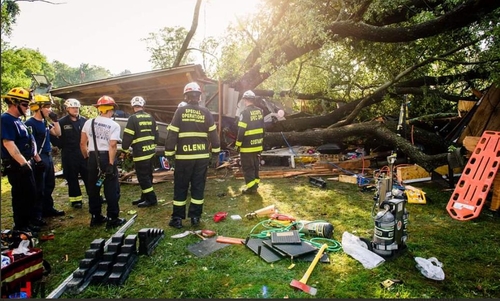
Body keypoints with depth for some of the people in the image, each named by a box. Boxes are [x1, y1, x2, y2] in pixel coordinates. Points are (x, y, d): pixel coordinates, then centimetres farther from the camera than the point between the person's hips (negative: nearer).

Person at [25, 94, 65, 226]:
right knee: (39, 188, -3)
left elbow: (57, 133, 16)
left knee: (49, 185, 18)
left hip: (48, 156, 10)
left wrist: (55, 120, 4)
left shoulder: (45, 122, 12)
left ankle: (48, 209, 32)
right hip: (39, 158, -10)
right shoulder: (30, 123, -15)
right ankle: (36, 216, 5)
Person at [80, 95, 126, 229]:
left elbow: (82, 143, 7)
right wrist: (111, 164, -17)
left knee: (93, 188, 14)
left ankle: (96, 217, 25)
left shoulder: (88, 122, 6)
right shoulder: (114, 125, -7)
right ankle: (112, 218, 7)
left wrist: (87, 157, 20)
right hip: (107, 157, -5)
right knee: (111, 189, 3)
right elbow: (112, 146, -17)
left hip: (93, 157, 5)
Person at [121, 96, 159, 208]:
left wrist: (124, 149, 1)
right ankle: (144, 197, 26)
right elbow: (156, 134, 15)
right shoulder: (150, 118, 9)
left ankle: (152, 199, 3)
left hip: (140, 153, -7)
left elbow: (127, 136, -13)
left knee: (143, 177, 0)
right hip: (151, 151, 8)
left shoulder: (133, 119, -12)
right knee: (148, 175, 15)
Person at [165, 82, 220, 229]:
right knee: (198, 187, 10)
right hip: (202, 156, 2)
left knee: (180, 188, 8)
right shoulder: (205, 112, 2)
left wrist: (169, 153, 2)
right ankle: (195, 217, 15)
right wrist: (216, 151, 14)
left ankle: (177, 218, 14)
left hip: (184, 157, -2)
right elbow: (213, 133, 4)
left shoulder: (180, 111, -3)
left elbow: (172, 133, -5)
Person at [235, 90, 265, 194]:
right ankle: (255, 184, 27)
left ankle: (250, 187, 4)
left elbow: (241, 131, -18)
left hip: (247, 146, -7)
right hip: (257, 145, 7)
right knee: (255, 165, 18)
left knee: (247, 167, 2)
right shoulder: (259, 111, 6)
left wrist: (238, 144, -9)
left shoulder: (245, 112, -17)